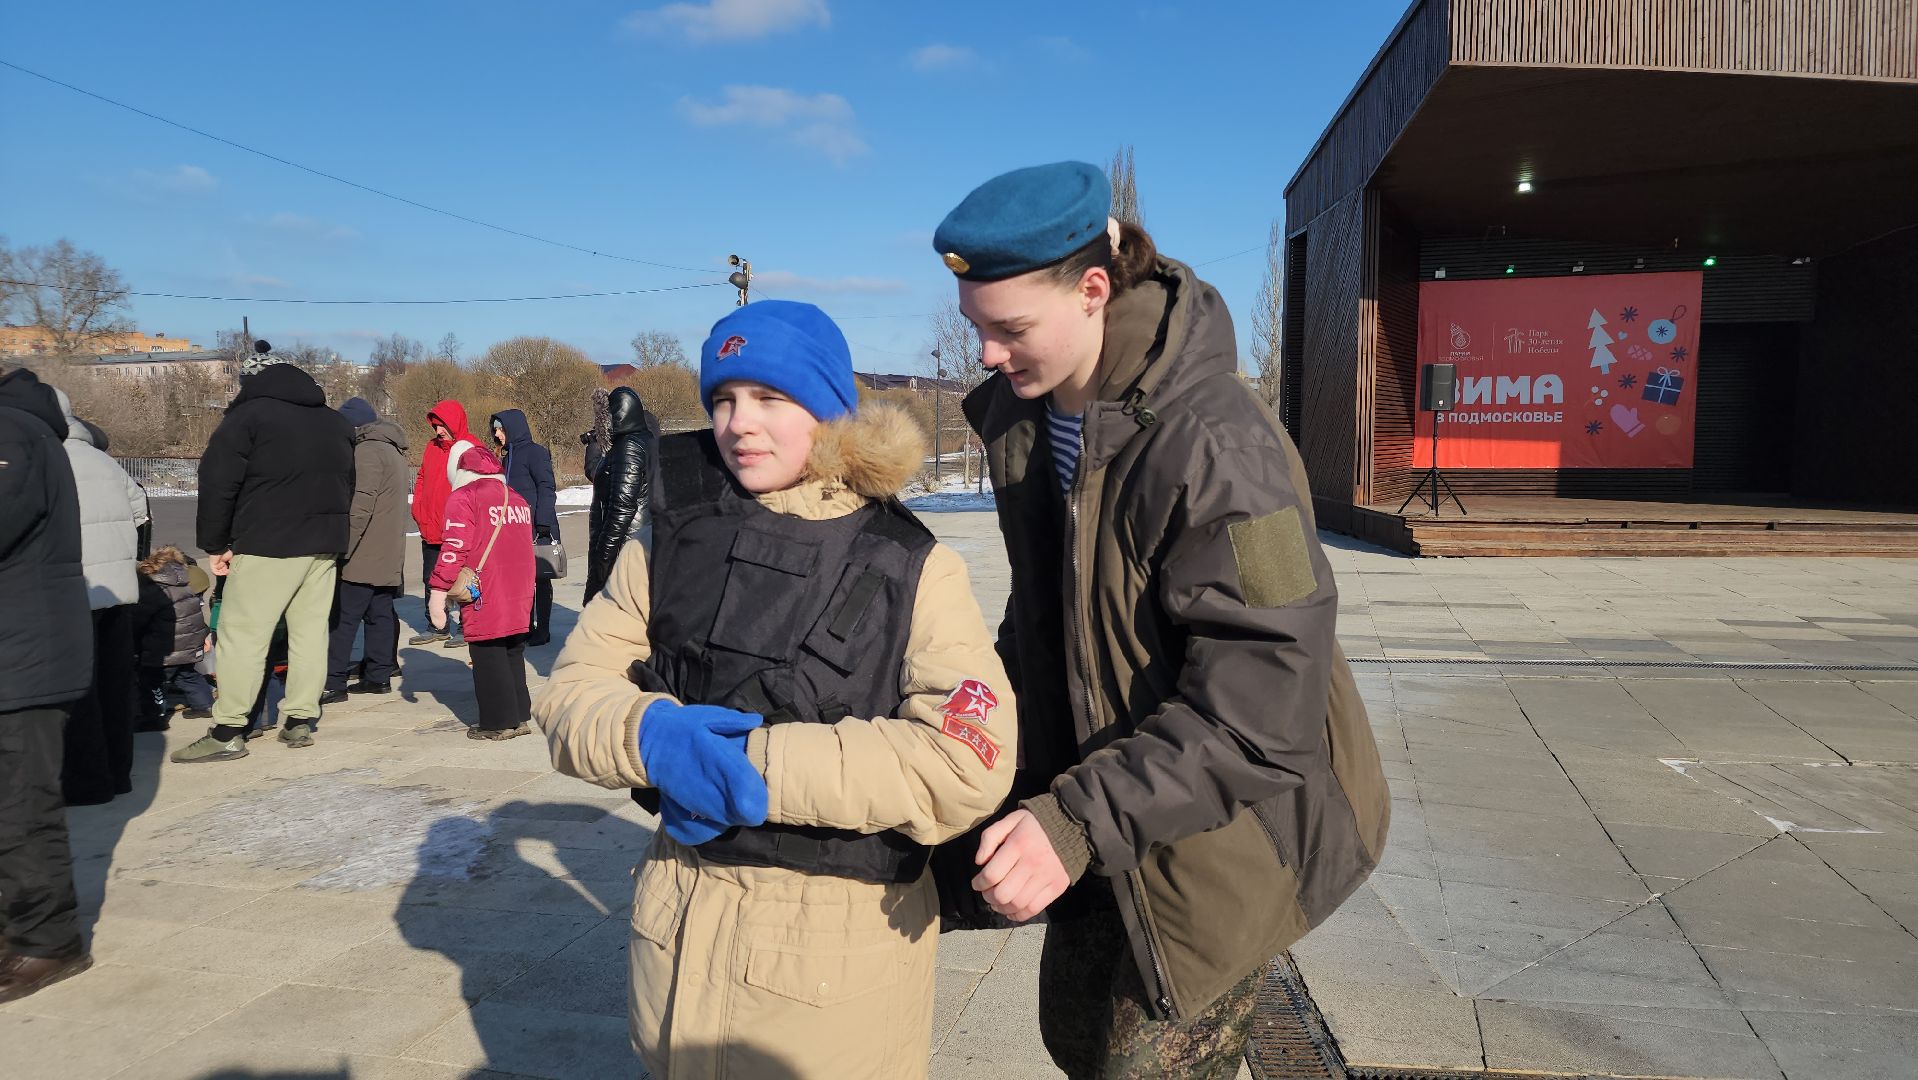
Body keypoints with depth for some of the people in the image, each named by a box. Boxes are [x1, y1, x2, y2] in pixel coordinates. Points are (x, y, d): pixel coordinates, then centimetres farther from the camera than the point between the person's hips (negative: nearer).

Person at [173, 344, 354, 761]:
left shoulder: (248, 415, -4)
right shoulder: (335, 421, 17)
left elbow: (217, 484, -8)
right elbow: (346, 484, 22)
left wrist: (216, 545, -1)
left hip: (267, 545, -7)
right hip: (326, 546, 7)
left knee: (241, 634, -4)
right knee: (310, 631, 10)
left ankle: (227, 733, -4)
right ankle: (301, 721, 12)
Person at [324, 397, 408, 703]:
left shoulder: (367, 452, -15)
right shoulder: (392, 449, 18)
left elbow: (359, 508, -21)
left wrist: (341, 550, -18)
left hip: (362, 558, -10)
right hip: (388, 557, 10)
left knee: (342, 620, -6)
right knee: (381, 615, 11)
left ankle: (332, 683, -5)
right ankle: (379, 675, 15)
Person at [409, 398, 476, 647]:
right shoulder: (432, 447, 11)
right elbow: (421, 478, 19)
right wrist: (418, 508, 6)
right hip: (430, 530, 7)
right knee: (431, 580, 13)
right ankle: (437, 627, 24)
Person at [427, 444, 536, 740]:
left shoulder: (463, 497, -7)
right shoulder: (516, 498, 16)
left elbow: (454, 549, -14)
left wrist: (438, 591, -10)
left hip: (485, 600, -7)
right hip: (520, 596, 7)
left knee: (488, 657, 3)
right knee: (513, 655, 17)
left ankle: (499, 721, 6)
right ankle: (520, 716, 21)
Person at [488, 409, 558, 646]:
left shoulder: (535, 452, -8)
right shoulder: (507, 456, 17)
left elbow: (546, 489, -14)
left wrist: (542, 526, -19)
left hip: (538, 530, -8)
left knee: (539, 579, 0)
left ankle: (543, 630, 7)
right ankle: (526, 628, 19)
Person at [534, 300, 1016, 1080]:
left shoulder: (913, 569, -13)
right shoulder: (673, 541, -1)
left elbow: (968, 763, -23)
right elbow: (570, 693, 0)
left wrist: (758, 763, -24)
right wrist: (650, 734, -23)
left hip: (841, 939, -4)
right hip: (679, 922, 4)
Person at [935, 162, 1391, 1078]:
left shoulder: (1217, 448, -29)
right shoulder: (1021, 412, -3)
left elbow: (1257, 705, -30)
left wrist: (1083, 822, -34)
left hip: (1216, 822, -8)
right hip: (1090, 797, 8)